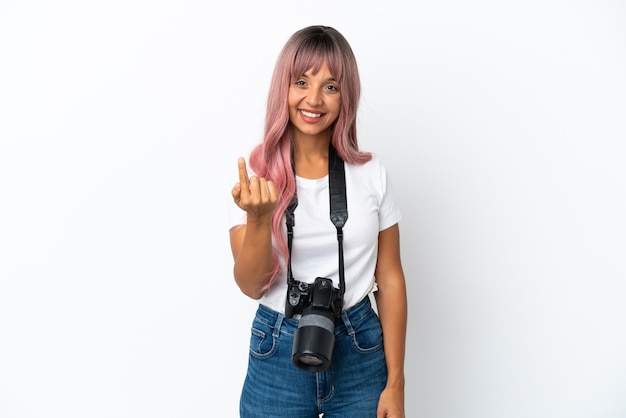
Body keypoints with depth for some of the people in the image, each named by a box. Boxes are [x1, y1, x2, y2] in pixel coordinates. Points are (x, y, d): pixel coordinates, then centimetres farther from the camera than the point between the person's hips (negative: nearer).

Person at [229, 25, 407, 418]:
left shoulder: (371, 172, -5)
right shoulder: (255, 173, -6)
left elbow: (390, 281, -2)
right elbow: (253, 286, -10)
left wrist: (396, 384, -2)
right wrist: (259, 218, -28)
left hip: (361, 354, 1)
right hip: (278, 355, 0)